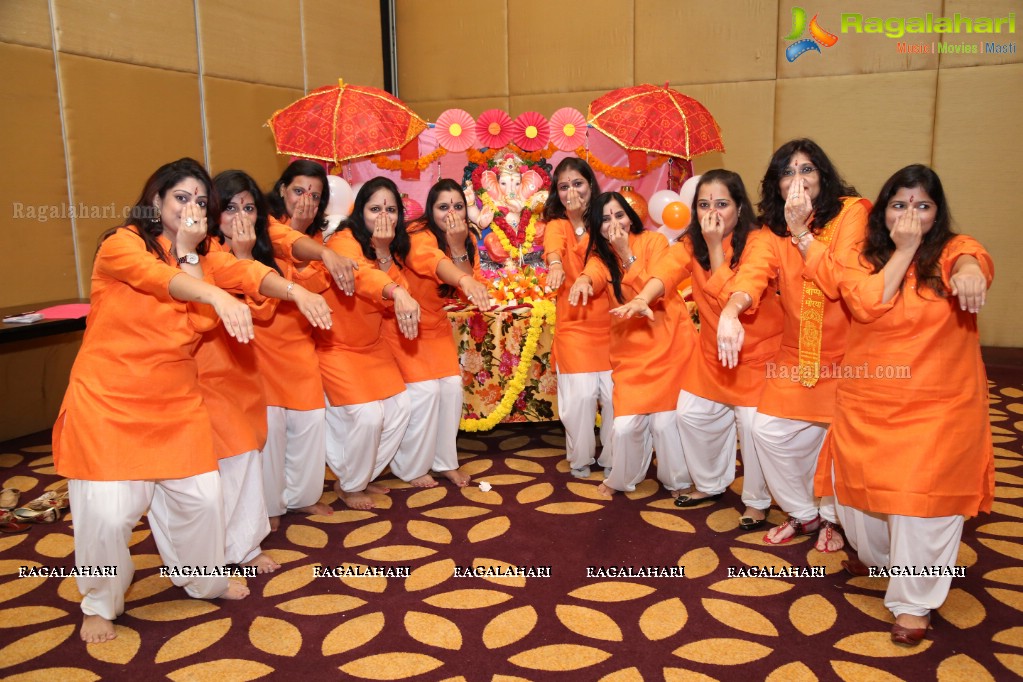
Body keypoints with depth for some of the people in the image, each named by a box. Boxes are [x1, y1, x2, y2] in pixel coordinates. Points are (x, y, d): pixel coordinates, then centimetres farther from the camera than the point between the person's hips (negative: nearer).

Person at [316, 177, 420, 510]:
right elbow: (362, 274, -44)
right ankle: (348, 485, 10)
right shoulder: (343, 241, -21)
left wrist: (385, 252, -21)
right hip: (335, 345, -7)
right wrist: (397, 293, -63)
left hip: (372, 345, 8)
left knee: (399, 407, 4)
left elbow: (395, 301, -10)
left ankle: (364, 475, 25)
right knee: (367, 415, -16)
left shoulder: (392, 247, 3)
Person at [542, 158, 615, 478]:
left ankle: (613, 460, 19)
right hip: (573, 323, -2)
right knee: (581, 394, -7)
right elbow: (553, 245, -24)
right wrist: (555, 264, -48)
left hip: (609, 322, 2)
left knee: (615, 392, -2)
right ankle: (580, 460, 17)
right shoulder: (557, 225, 1)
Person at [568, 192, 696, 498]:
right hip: (630, 349, 2)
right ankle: (622, 479, 24)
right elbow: (595, 272, -23)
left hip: (668, 342, -2)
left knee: (665, 420, -2)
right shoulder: (600, 254, 3)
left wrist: (626, 253, -20)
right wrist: (583, 280, -46)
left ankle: (677, 480, 24)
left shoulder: (653, 241, -5)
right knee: (626, 424, -4)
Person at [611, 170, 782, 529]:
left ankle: (756, 502, 15)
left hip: (758, 351, -5)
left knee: (753, 423, -11)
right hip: (712, 351, 6)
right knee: (692, 414, 9)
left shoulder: (760, 241, -20)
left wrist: (716, 246, -29)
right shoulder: (692, 242, -5)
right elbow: (668, 268, -26)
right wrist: (642, 299, -45)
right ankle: (710, 484, 34)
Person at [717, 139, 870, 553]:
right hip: (796, 354, 4)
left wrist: (801, 232, -20)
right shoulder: (774, 228, -1)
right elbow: (753, 270, -22)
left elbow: (837, 281, -21)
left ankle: (832, 516, 31)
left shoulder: (851, 211, -11)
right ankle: (804, 513, 27)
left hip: (847, 352, -3)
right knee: (768, 431, 0)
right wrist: (731, 309, -41)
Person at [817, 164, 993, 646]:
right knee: (859, 485, 12)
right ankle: (876, 553, 44)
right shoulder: (859, 259, 3)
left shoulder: (951, 250, -3)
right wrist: (903, 250, -14)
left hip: (938, 406, -2)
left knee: (921, 494, -8)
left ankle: (914, 600, 11)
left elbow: (971, 259, -29)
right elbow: (867, 304, -17)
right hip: (867, 403, 3)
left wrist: (969, 271, -53)